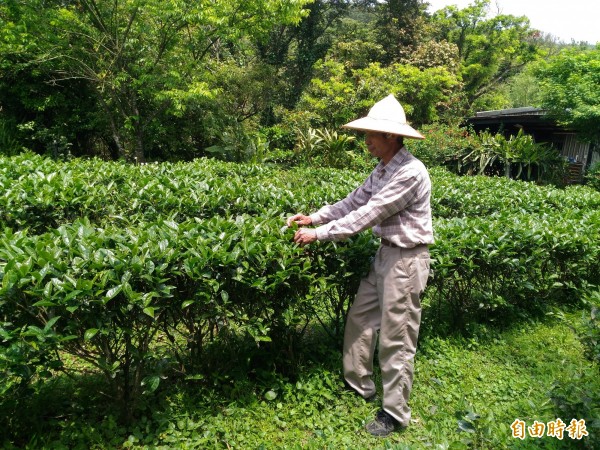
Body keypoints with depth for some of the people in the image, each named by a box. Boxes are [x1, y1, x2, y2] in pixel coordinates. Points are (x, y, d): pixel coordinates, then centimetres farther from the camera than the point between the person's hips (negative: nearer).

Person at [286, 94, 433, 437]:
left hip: (407, 259, -9)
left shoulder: (410, 172, -23)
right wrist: (314, 217, 0)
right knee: (359, 319, 17)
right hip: (386, 253, 10)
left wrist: (319, 234, -21)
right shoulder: (383, 169, 8)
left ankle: (395, 412, 19)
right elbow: (354, 201, 10)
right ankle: (358, 384, 36)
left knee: (395, 337, 1)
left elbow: (368, 215, -25)